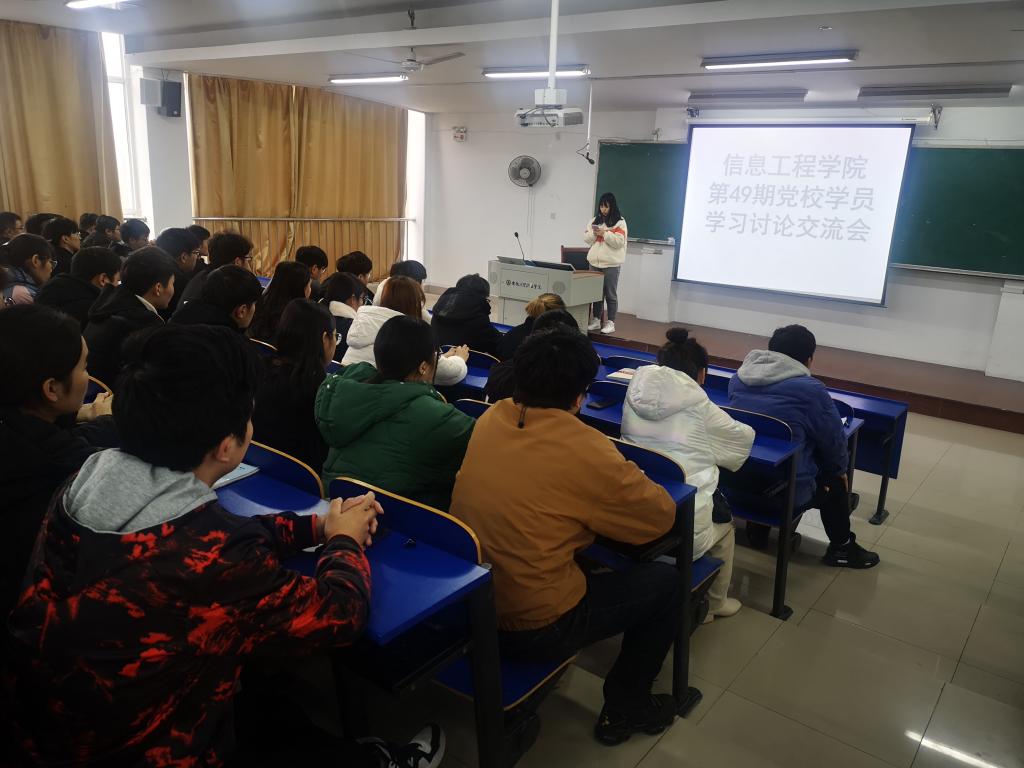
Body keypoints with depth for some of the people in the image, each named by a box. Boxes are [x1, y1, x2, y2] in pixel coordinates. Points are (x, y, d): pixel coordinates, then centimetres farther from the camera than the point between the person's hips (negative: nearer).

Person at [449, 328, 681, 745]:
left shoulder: (489, 420, -2)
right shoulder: (584, 448, -21)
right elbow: (662, 515, -8)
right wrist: (623, 476, 9)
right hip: (532, 626, -7)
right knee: (668, 582, 11)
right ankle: (624, 709, 27)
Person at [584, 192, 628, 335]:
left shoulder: (620, 222, -4)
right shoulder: (595, 220, 12)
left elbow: (619, 241, -13)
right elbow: (586, 239, 10)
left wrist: (604, 233, -18)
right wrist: (594, 233, -9)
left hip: (611, 264, -5)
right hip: (595, 262, 5)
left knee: (610, 294, 1)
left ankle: (610, 323, 6)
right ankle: (596, 320, 19)